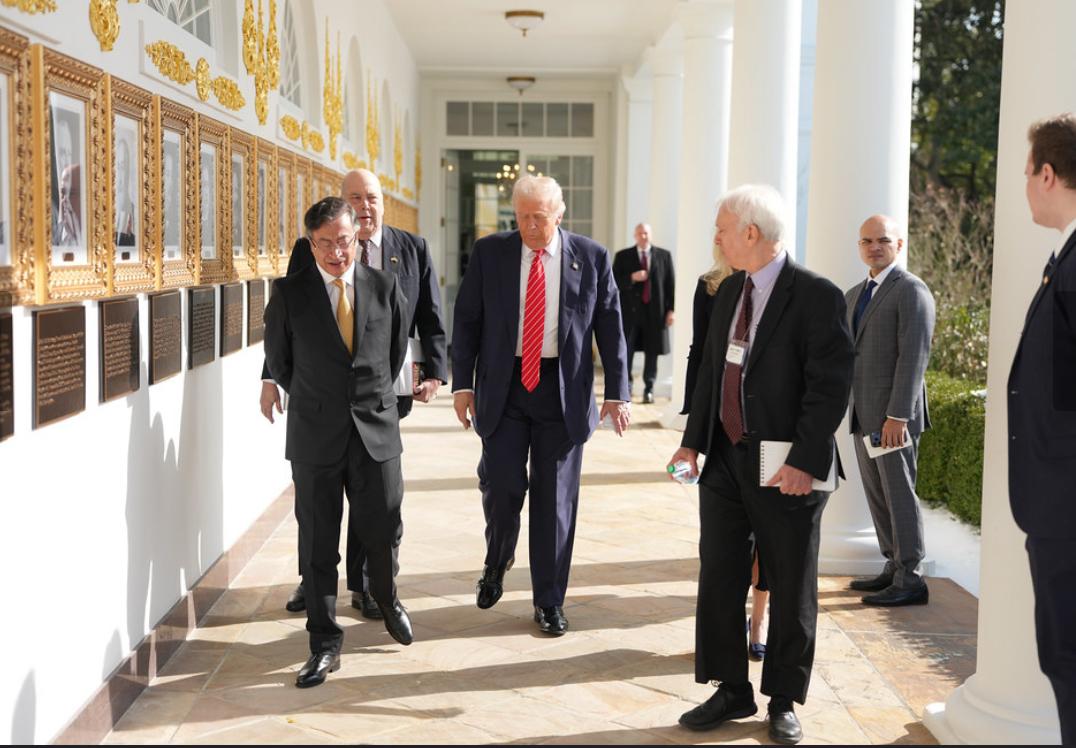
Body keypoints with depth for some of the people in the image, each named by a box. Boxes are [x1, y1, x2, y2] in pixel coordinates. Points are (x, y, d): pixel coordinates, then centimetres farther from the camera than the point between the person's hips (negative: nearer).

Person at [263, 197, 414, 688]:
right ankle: (324, 644, 15)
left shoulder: (385, 288, 1)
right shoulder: (289, 294, -3)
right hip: (315, 435, -1)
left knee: (383, 528, 8)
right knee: (317, 542, 4)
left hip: (376, 429, 1)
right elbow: (279, 360, 9)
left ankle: (386, 598, 40)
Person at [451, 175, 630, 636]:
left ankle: (549, 602, 17)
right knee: (502, 486, -5)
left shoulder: (592, 258, -1)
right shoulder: (489, 252, 1)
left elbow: (610, 327, 2)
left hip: (564, 390, 0)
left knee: (555, 499, 4)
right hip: (503, 387, 0)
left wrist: (617, 393, -1)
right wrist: (462, 384, -1)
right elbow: (466, 321, 4)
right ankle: (497, 561, 28)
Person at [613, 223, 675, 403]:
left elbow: (670, 284, 5)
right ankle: (626, 386, 14)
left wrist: (671, 309, -1)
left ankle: (649, 388, 15)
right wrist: (632, 278, -16)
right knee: (626, 350, 1)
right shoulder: (623, 256, 6)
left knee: (652, 351, 4)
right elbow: (614, 282, 1)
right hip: (630, 310, 0)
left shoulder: (664, 255, 7)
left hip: (654, 311, 0)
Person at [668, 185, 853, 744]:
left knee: (790, 588, 8)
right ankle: (731, 691, 25)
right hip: (724, 460, 7)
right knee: (718, 578, 10)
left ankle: (783, 701, 23)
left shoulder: (816, 296, -12)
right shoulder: (728, 291, 10)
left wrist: (804, 461, -21)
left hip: (786, 469, -7)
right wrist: (693, 442, 8)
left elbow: (830, 386, -16)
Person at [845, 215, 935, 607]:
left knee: (899, 492, -3)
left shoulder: (912, 291, -10)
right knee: (877, 494, 12)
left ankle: (910, 580, 5)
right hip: (863, 413, 8)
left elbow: (914, 356, -17)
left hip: (893, 414, -8)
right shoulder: (854, 295, 16)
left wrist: (897, 416, -21)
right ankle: (893, 567, 22)